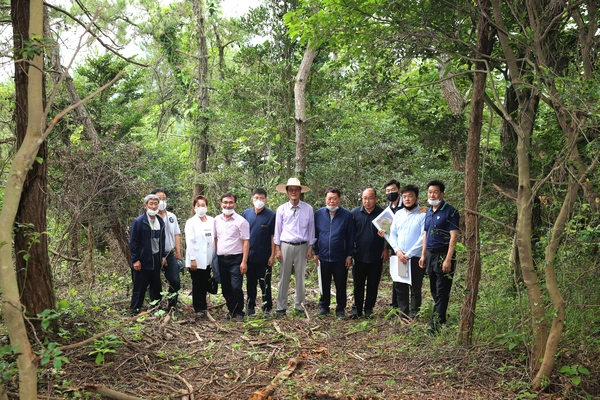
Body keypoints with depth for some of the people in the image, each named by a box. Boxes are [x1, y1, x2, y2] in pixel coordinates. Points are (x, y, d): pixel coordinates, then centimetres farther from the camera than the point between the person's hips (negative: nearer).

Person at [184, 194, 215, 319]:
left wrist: (214, 256, 5)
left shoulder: (211, 221, 7)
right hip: (196, 260, -4)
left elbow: (214, 239, 8)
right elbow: (190, 242, -9)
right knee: (197, 285, 4)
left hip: (208, 259, 4)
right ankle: (199, 309, 13)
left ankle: (203, 307, 22)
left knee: (205, 285, 10)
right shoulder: (191, 222, -4)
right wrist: (192, 259, -14)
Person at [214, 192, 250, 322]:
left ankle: (239, 312, 9)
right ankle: (231, 310, 27)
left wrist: (244, 262, -13)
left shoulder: (241, 221, -7)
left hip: (236, 259, -5)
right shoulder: (217, 220, 8)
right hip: (221, 259, 5)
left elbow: (246, 242, -8)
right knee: (225, 288, 11)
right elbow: (215, 239, 14)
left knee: (236, 287, -9)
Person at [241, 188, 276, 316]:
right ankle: (250, 307, 25)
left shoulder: (271, 215, -6)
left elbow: (273, 237, -4)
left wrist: (272, 255, -7)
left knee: (265, 284, 6)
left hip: (264, 257, -3)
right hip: (249, 256, 3)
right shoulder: (246, 213, 3)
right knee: (250, 283, 13)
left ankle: (267, 308, 17)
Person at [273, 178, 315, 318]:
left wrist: (310, 248, 1)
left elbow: (311, 229, 4)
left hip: (302, 246, 0)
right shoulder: (281, 209, 1)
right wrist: (277, 248, 1)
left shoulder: (308, 209, 0)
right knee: (284, 278, 4)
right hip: (285, 246, 0)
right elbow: (277, 229, 4)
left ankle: (300, 306, 17)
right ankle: (281, 307, 12)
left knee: (300, 277, 6)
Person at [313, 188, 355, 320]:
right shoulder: (319, 214, 0)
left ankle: (340, 309, 21)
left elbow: (351, 237, -2)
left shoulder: (347, 215, -5)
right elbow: (315, 234, 7)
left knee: (341, 286, 8)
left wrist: (349, 255, -4)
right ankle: (323, 307, 29)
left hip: (341, 258, -2)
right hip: (324, 257, 2)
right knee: (324, 284, 14)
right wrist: (316, 253, 6)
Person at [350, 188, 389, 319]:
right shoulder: (355, 213, 0)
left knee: (373, 285, 9)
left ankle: (369, 309, 21)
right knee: (358, 284, 7)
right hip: (359, 255, 0)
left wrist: (386, 249, 1)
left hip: (376, 257, 0)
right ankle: (357, 309, 16)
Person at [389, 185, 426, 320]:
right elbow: (392, 234, 10)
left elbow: (423, 237, -14)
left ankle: (413, 316, 13)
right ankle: (402, 314, 21)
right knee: (400, 287, 10)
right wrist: (398, 251, -7)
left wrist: (409, 254, -14)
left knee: (415, 288, 4)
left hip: (416, 258, -5)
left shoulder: (423, 214, -8)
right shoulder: (398, 214, 10)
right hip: (399, 257, 5)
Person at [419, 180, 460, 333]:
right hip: (430, 254, 8)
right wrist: (423, 255, 12)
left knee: (441, 292, -4)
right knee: (434, 290, 14)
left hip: (443, 254, -8)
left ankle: (435, 325, -3)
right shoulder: (428, 212, 12)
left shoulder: (450, 212, -11)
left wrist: (448, 259, -20)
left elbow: (453, 236, -15)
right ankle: (441, 318, 26)